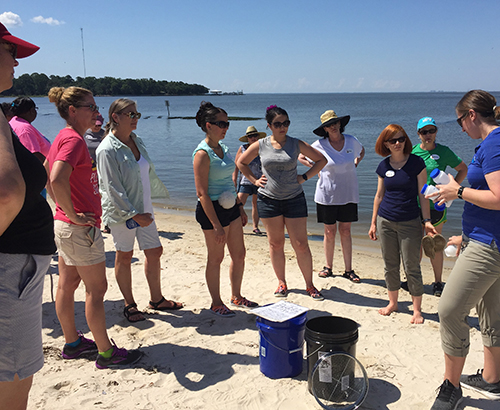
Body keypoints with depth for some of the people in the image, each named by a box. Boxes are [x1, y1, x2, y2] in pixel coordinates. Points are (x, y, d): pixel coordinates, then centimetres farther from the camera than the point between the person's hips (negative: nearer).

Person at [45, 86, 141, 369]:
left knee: (68, 284, 16)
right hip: (80, 228, -10)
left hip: (65, 225, 10)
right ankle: (106, 352, 11)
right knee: (97, 288, -1)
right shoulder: (74, 139, -19)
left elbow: (45, 175, 23)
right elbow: (58, 180, -34)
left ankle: (73, 343, 30)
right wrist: (73, 215, -23)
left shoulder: (64, 137, 13)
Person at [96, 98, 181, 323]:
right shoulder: (107, 149, -15)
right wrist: (133, 214, -21)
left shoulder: (137, 142, 8)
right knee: (124, 256, 7)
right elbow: (112, 188, -18)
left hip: (143, 209, 7)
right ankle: (129, 305, 23)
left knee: (155, 251, 11)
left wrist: (161, 192, 26)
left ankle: (156, 299, 27)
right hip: (121, 212, -7)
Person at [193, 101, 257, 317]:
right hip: (212, 209, -8)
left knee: (239, 254, 14)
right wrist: (216, 225, -21)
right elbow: (202, 193, -19)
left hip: (230, 207, 8)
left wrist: (240, 207, 18)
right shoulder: (203, 153, -16)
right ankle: (216, 303, 23)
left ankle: (236, 297, 32)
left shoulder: (223, 148, 9)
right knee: (215, 258, 6)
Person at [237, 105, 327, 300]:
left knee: (301, 245, 0)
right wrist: (254, 180, 5)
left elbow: (321, 160, 7)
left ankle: (310, 285, 14)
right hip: (268, 199, 1)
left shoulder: (296, 144, -2)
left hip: (294, 199, -1)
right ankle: (281, 282, 25)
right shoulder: (260, 145, 0)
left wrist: (304, 177, 0)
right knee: (276, 244, 10)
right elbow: (241, 162, 14)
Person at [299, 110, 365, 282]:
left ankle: (348, 269, 13)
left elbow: (362, 151, 24)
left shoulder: (351, 141, 1)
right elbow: (301, 157, 9)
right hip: (327, 194, -1)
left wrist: (354, 164, 8)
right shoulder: (320, 145, -6)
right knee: (330, 232, 5)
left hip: (348, 194, 2)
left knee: (345, 231, 6)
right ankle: (328, 267, 19)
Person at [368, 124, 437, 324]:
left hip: (410, 222, -3)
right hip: (386, 221, 3)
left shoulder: (416, 163, -5)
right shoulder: (383, 166, 4)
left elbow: (422, 194, -3)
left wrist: (427, 220, -7)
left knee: (411, 267, 1)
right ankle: (392, 303, 28)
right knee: (390, 265, 11)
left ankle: (417, 309, 15)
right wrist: (373, 222, 11)